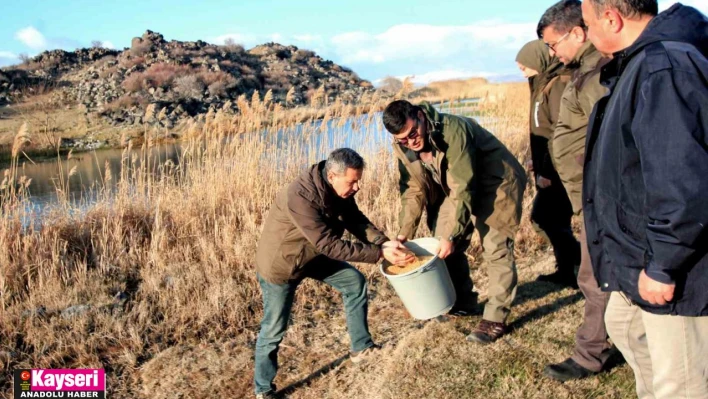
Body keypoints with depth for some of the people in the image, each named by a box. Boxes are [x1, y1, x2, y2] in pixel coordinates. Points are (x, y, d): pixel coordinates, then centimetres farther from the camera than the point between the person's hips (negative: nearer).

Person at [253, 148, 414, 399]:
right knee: (274, 329, 3)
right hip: (280, 263, -7)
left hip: (313, 255, 8)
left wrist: (383, 242, -26)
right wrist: (380, 254, -37)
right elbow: (329, 244, -37)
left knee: (355, 282, 7)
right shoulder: (301, 197, -38)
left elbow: (355, 220, -8)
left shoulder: (339, 189, -13)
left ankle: (362, 348, 22)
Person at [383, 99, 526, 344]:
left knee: (495, 249, -10)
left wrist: (452, 235, -30)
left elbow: (464, 189, -32)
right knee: (446, 247, 7)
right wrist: (403, 235, -9)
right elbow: (413, 191, -3)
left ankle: (496, 318, -1)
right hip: (455, 187, 7)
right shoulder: (403, 148, -12)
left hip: (496, 184, -7)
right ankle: (461, 302, 27)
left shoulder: (452, 131, -34)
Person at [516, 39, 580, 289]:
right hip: (549, 169, 10)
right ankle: (566, 271, 25)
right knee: (557, 219, 14)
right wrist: (537, 160, 17)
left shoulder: (558, 84, -17)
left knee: (543, 218, -6)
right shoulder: (544, 84, 13)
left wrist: (547, 171, -21)